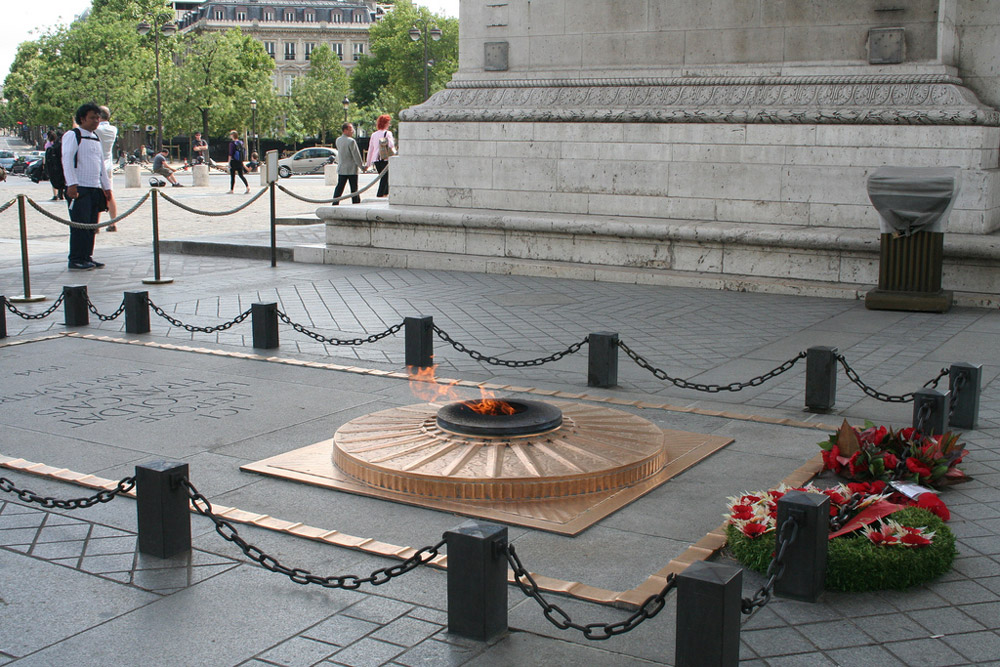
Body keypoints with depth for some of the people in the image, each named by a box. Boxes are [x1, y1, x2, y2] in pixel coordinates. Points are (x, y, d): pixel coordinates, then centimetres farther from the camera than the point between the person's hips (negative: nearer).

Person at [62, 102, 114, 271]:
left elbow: (101, 164, 24)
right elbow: (67, 161, -13)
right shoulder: (72, 136, -4)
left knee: (92, 225, 7)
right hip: (79, 188, -7)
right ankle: (76, 260, -6)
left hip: (95, 189, 7)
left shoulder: (96, 138, 19)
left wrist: (106, 187, 20)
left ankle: (87, 257, 13)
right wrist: (72, 184, -21)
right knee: (80, 225, -9)